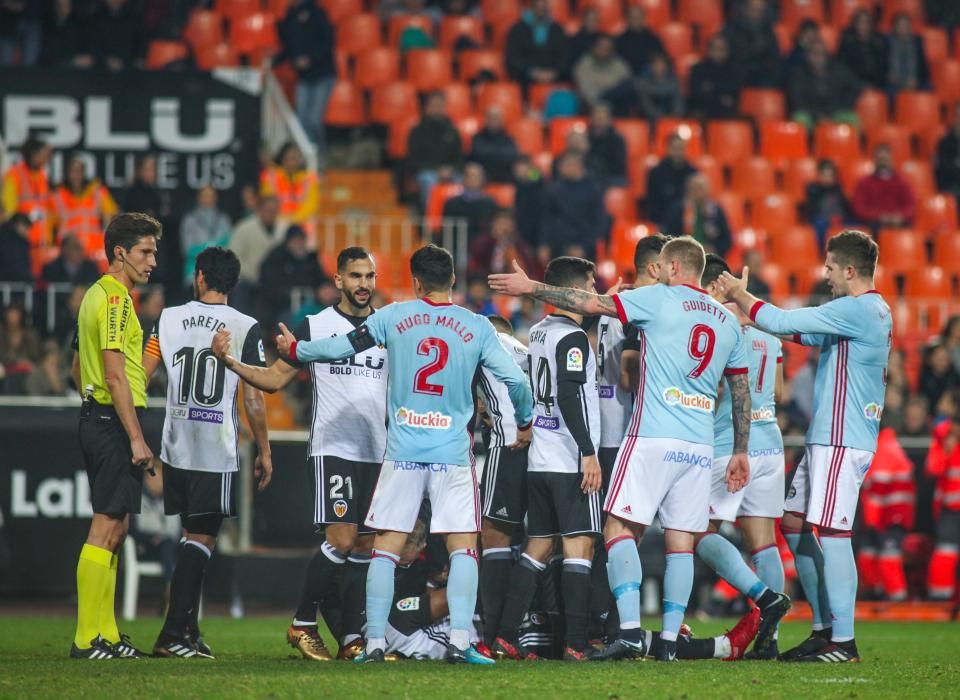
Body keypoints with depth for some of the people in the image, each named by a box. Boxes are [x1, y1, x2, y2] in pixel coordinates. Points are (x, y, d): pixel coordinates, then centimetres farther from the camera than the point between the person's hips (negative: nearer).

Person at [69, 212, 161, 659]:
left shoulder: (97, 295, 17)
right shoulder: (116, 298, -14)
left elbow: (77, 369, 24)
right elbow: (115, 375, -20)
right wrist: (136, 438, -20)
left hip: (97, 419, 11)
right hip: (114, 422, -11)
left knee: (113, 529, 12)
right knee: (106, 529, -9)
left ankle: (105, 635, 15)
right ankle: (88, 639, -10)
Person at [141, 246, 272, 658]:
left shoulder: (168, 319, 4)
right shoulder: (245, 328, -5)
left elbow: (139, 379, 4)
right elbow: (253, 399, -6)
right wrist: (264, 451, 4)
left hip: (175, 449, 4)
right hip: (217, 452, -4)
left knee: (193, 535, 16)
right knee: (202, 538, -2)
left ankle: (188, 631, 18)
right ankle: (173, 633, -10)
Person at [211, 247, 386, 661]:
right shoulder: (315, 326, 2)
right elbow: (274, 379, 3)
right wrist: (230, 362, -10)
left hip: (378, 454, 4)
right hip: (332, 450, -4)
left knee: (367, 547, 2)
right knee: (341, 540, -15)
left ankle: (351, 638, 7)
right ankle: (302, 624, -1)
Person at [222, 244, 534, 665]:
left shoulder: (393, 317, 0)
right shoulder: (477, 328, 0)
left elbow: (341, 347, 4)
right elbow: (516, 380, -2)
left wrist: (294, 349, 22)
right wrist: (524, 424, 17)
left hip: (402, 452, 1)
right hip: (453, 454, -1)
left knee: (386, 547, 6)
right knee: (463, 547, 3)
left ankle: (375, 641, 2)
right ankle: (459, 641, -8)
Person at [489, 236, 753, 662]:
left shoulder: (659, 300, -2)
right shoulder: (727, 321, 15)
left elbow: (592, 305, 0)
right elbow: (742, 392, 18)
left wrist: (531, 288, 10)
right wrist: (740, 452, 25)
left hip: (653, 437, -6)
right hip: (699, 447, 6)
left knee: (620, 528, -3)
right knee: (681, 541, 5)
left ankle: (630, 630, -16)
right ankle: (669, 640, 2)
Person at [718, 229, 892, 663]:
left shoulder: (857, 310, -15)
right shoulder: (872, 311, 17)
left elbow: (782, 322, -15)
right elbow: (804, 333, 22)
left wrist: (741, 295, 0)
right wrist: (744, 302, 16)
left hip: (842, 442, -11)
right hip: (826, 439, 11)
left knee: (832, 533, -10)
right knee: (794, 523, 13)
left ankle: (843, 640, -9)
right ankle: (824, 627, 17)